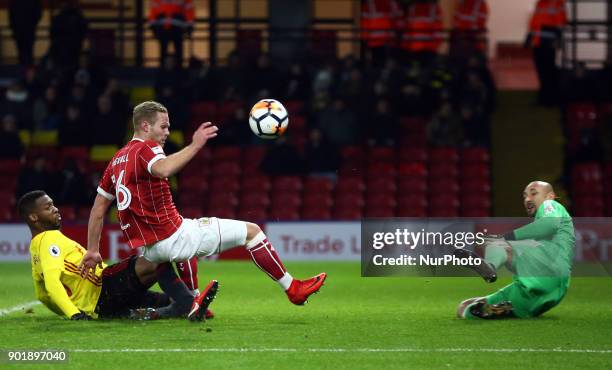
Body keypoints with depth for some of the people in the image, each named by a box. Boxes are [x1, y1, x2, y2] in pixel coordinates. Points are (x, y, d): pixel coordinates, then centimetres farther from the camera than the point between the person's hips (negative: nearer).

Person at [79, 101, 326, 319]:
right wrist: (195, 145, -32)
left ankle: (192, 304, 34)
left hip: (147, 248, 8)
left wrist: (92, 251, 22)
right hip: (172, 235, -8)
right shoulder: (144, 148, -9)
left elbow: (98, 208, 18)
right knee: (251, 231, 1)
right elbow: (163, 169, -35)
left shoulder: (118, 159, 15)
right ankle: (292, 289, 8)